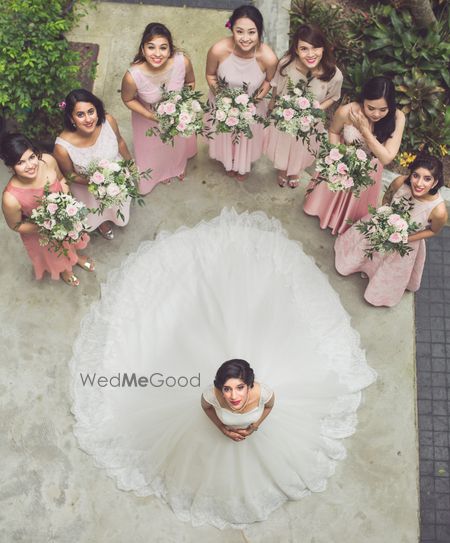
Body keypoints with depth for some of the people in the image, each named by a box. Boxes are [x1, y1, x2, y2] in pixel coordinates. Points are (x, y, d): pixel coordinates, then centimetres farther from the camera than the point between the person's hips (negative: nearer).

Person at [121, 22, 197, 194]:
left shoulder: (183, 62, -34)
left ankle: (180, 165, 70)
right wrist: (150, 116, -26)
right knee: (154, 148, 29)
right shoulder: (133, 76, -39)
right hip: (148, 117, -2)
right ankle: (161, 170, 67)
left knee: (180, 142, 33)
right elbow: (128, 100, -16)